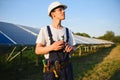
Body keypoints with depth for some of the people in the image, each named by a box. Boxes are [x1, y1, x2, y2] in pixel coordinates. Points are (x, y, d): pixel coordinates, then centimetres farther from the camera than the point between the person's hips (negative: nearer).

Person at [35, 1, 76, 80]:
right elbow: (38, 51, -8)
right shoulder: (45, 30, -6)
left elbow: (72, 48, 11)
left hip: (66, 68, 3)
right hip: (51, 70, -3)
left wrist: (70, 48, -14)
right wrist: (52, 47, -26)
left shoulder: (68, 31, 5)